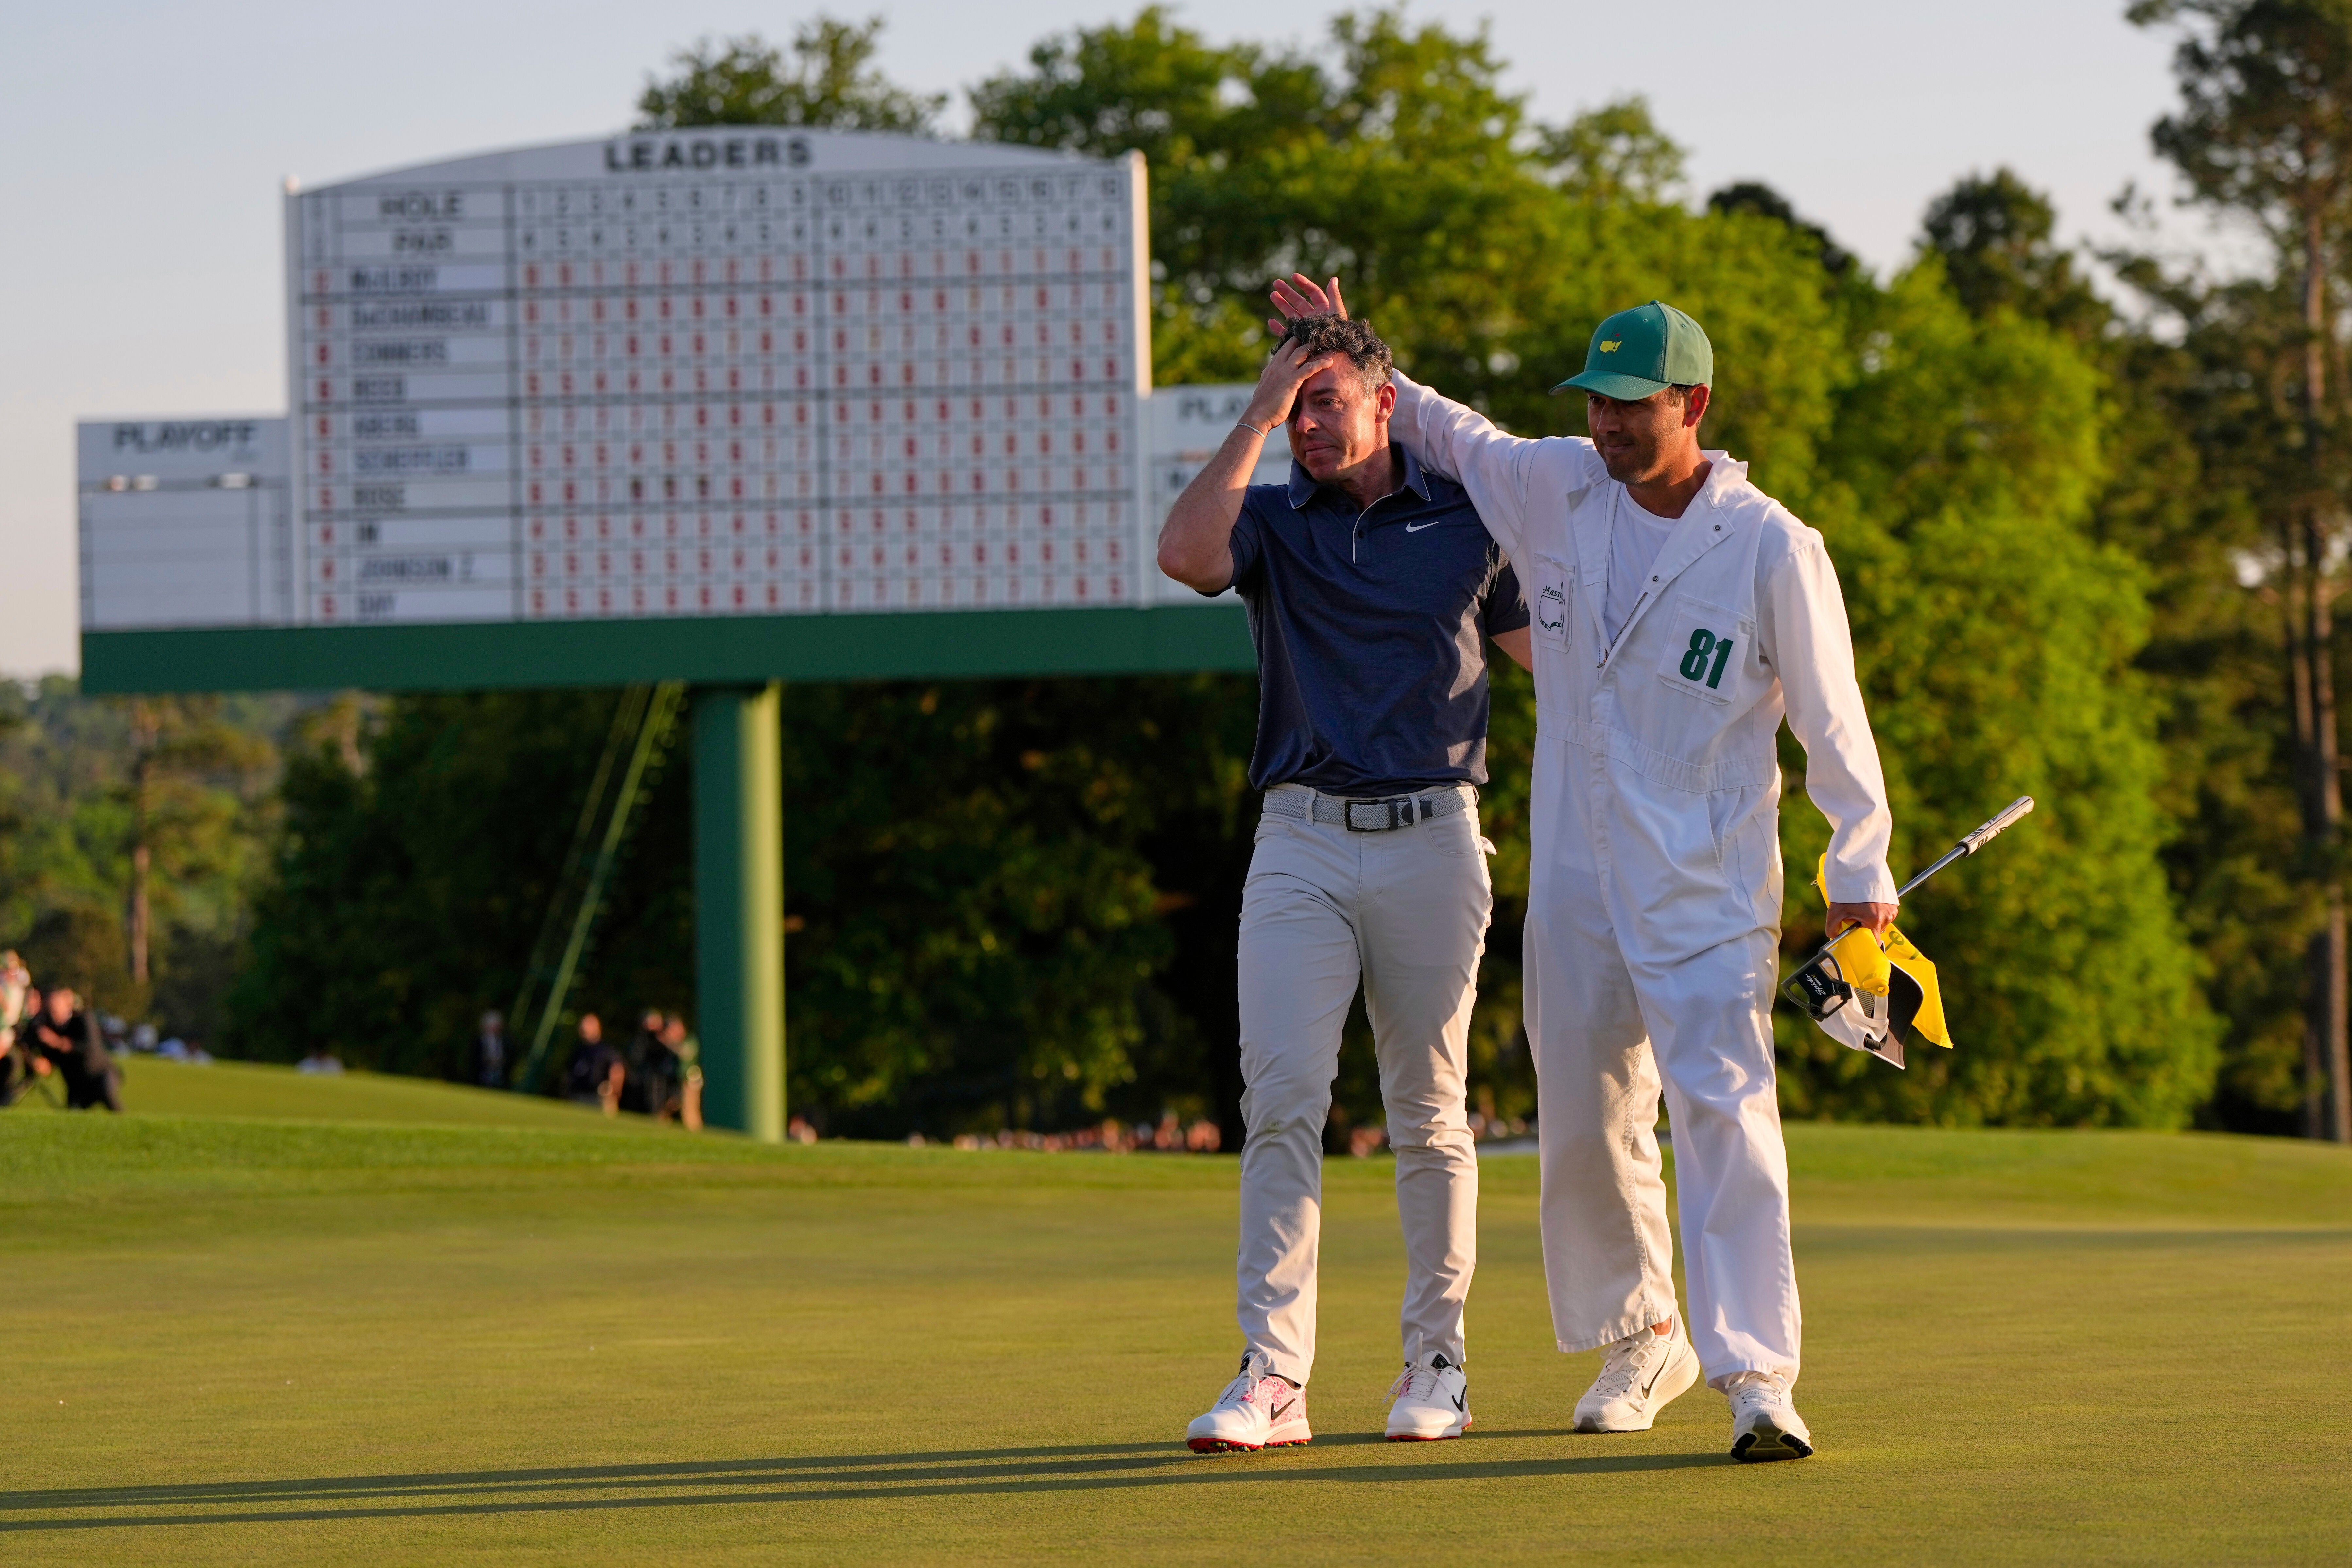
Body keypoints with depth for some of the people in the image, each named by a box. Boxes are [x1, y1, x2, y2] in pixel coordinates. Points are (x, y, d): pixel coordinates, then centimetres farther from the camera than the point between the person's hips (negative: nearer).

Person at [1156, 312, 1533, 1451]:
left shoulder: (1467, 521, 8)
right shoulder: (1270, 521, 7)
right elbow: (1185, 553, -16)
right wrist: (1256, 415, -11)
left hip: (1432, 843, 0)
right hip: (1299, 845, 0)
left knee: (1428, 1116, 6)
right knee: (1281, 1102, -9)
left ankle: (1436, 1360, 17)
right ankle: (1273, 1376, -12)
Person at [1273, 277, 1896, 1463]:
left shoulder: (1772, 549, -9)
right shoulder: (1553, 488, 4)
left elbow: (1830, 717, -4)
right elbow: (1455, 438, 25)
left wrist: (1860, 872, -3)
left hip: (1710, 885, -5)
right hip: (1575, 878, 5)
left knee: (1724, 1110, -17)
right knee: (1584, 1125, 12)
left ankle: (1756, 1375, -22)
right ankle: (1642, 1340, 31)